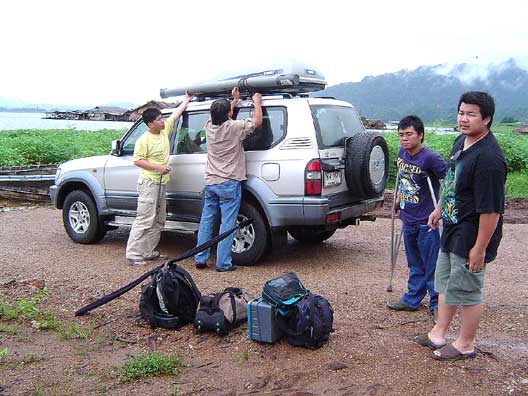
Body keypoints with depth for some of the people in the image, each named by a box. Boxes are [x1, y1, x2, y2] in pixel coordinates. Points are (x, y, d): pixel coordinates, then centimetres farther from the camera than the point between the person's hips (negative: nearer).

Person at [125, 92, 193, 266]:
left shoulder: (165, 130, 9)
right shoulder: (143, 140, -13)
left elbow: (175, 114, 21)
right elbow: (137, 160, -12)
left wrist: (186, 100, 30)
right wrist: (157, 167, -18)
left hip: (161, 183, 9)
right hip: (149, 183, -9)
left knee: (158, 221, 12)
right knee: (144, 220, -11)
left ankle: (149, 252, 21)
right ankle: (133, 254, -7)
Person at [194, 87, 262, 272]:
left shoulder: (209, 126, 2)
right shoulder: (234, 127, -15)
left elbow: (223, 117, 25)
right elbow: (257, 121, -2)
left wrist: (234, 100, 33)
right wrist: (257, 102, 13)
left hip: (210, 182, 6)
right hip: (229, 184, -6)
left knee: (206, 221, 12)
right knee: (227, 224, -1)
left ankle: (200, 259, 16)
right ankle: (223, 263, 1)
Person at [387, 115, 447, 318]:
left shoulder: (430, 158, -19)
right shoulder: (402, 153, 4)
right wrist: (399, 199, 19)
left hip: (427, 222, -7)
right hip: (408, 220, 7)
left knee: (432, 265, 3)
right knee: (415, 264, 20)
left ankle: (437, 304, 17)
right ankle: (412, 299, 31)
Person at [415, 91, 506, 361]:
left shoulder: (488, 158, -26)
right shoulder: (461, 142, 4)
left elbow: (491, 209, -26)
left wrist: (480, 248, -24)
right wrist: (439, 208, 26)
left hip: (470, 238, -10)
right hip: (451, 230, 10)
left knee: (467, 291, 5)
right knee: (445, 283, 20)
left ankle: (465, 345, 24)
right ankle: (439, 334, 36)